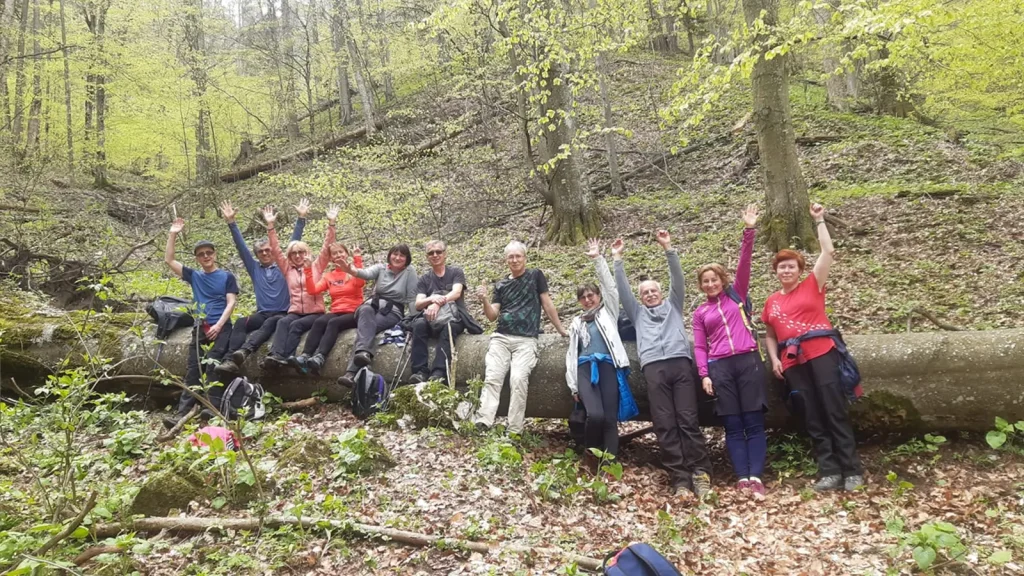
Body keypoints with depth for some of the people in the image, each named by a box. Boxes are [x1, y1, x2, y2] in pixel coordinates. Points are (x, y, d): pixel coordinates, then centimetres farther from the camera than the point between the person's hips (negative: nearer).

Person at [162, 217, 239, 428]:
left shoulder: (227, 276, 7)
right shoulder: (194, 276, 17)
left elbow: (231, 303, 0)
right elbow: (169, 261, 13)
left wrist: (218, 325, -12)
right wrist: (172, 235, 7)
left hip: (221, 327, -3)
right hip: (200, 328, 3)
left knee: (212, 366, -17)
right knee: (193, 370, -5)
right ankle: (182, 413, -12)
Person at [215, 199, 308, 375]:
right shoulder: (254, 268, 20)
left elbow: (295, 242, 7)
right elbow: (241, 246, 15)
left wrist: (301, 218, 0)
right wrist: (231, 222, 9)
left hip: (282, 314, -3)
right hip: (262, 314, 3)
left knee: (270, 323, -37)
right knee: (241, 323, -29)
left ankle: (243, 352, -61)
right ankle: (231, 360, -48)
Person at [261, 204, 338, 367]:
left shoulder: (316, 266, 10)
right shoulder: (288, 269, 17)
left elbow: (327, 247, 2)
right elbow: (276, 250, 12)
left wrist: (331, 223, -7)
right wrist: (270, 226, 4)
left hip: (315, 313, -2)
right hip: (295, 312, 2)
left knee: (296, 325, -30)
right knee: (283, 322, -29)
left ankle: (285, 358, -41)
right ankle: (276, 355, -48)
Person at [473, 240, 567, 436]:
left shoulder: (535, 275, 8)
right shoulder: (501, 285, 17)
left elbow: (547, 304, 10)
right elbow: (492, 316, 12)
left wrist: (561, 330, 11)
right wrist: (484, 300, -8)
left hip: (526, 340, -3)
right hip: (500, 338, 3)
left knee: (518, 379, -23)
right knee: (492, 378, -17)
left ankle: (514, 432, -21)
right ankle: (483, 425, -24)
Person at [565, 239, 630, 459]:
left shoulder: (608, 312, 20)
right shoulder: (577, 323, 26)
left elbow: (608, 284, 10)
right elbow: (572, 353, 20)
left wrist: (598, 258, 7)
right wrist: (573, 385, 11)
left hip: (608, 365, -1)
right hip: (585, 367, 1)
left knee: (610, 419, -10)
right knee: (595, 414, -20)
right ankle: (591, 455, 3)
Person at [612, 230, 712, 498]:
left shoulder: (673, 305, 30)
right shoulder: (638, 313, 31)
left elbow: (677, 279, 19)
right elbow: (622, 290, 23)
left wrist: (668, 248, 11)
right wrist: (617, 259, 18)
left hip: (680, 363, -1)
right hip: (654, 367, 1)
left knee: (688, 420, -8)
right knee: (665, 425, -7)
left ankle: (700, 472, -5)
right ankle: (679, 479, -8)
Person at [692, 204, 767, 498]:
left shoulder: (736, 294, 13)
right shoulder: (700, 313, 14)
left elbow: (744, 263, 3)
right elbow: (700, 347, 10)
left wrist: (748, 230, -6)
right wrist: (704, 374, -3)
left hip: (749, 361, -1)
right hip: (720, 367, 1)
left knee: (754, 422, -3)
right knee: (733, 426, 1)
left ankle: (756, 477, -4)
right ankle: (742, 479, 1)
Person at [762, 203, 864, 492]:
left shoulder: (812, 285, 6)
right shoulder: (772, 302, 15)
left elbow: (828, 251, -1)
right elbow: (769, 335, 22)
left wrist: (819, 220, 1)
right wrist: (774, 358, 6)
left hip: (821, 354, -3)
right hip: (793, 362, 4)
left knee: (835, 411, -3)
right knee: (813, 419, 4)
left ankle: (853, 471, 3)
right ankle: (829, 472, 7)